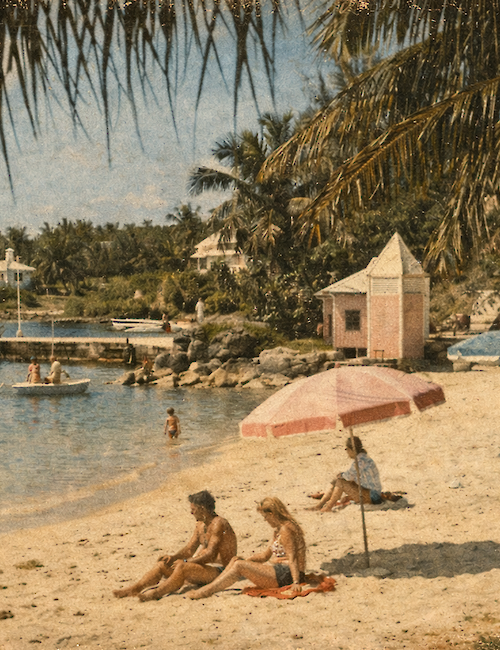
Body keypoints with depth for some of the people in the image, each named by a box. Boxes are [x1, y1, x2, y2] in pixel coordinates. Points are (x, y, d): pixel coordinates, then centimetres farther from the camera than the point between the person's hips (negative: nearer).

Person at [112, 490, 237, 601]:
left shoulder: (218, 524, -17)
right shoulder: (200, 525, 12)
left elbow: (210, 554, -23)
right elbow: (189, 549, 13)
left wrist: (186, 561, -21)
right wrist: (172, 557, -5)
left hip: (218, 570, -9)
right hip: (204, 565, 9)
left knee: (182, 567, -34)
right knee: (162, 565, -3)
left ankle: (156, 593, -30)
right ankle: (134, 589, -13)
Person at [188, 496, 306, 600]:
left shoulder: (286, 530, -15)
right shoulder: (278, 530, 18)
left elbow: (292, 558, -22)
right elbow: (265, 555, 21)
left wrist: (296, 582, -29)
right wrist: (245, 560, 14)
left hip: (285, 574, -10)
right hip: (276, 569, 11)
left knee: (239, 566, -19)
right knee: (236, 560, 4)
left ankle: (206, 592, -15)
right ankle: (211, 587, -5)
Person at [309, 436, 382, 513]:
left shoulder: (361, 460, -21)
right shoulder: (361, 457, 11)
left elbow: (349, 476, -24)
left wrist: (341, 475, -3)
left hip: (371, 496, -10)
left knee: (340, 482, -18)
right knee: (336, 480, 4)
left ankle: (328, 507, -5)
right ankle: (319, 505, 3)